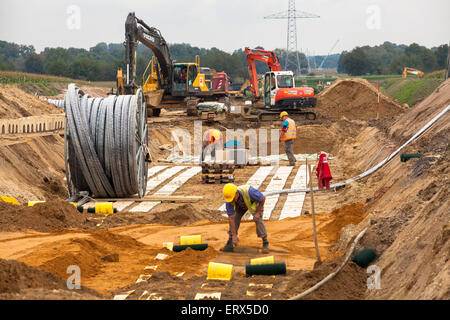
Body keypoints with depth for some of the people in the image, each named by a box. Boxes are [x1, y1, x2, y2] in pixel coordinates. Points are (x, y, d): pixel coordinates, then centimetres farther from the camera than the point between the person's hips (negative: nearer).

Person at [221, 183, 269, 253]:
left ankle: (265, 243, -7)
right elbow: (231, 218, -30)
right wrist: (234, 235, -30)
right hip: (241, 205, 3)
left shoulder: (249, 191, -46)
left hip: (255, 202, -3)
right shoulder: (229, 200, -34)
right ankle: (230, 244, -5)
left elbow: (263, 198, -29)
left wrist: (258, 212, -26)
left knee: (258, 220, -20)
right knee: (234, 219, -12)